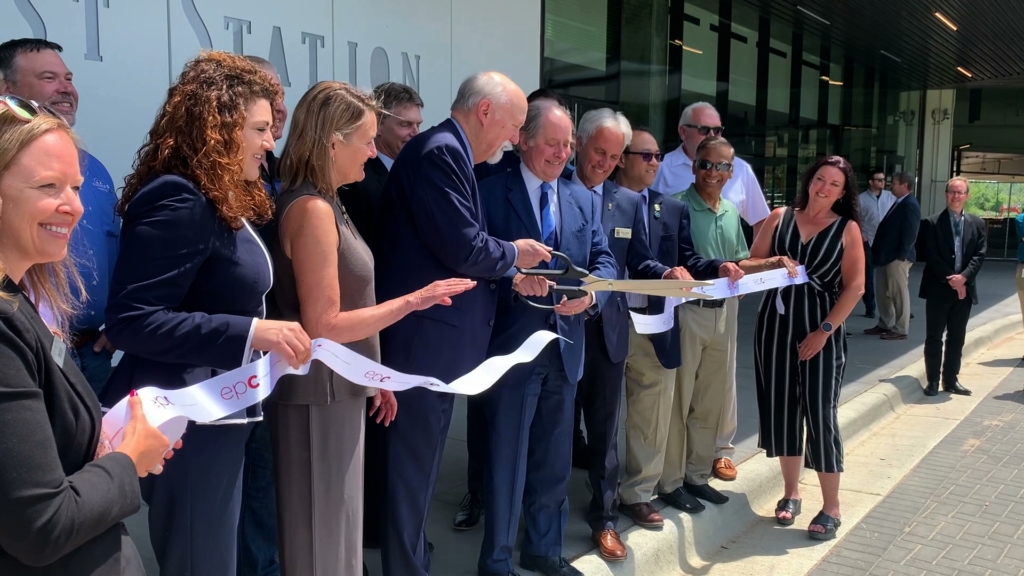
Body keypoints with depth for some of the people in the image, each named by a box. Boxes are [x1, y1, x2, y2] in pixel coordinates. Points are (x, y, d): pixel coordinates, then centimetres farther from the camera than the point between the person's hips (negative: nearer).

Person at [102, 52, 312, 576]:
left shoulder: (226, 203, 12)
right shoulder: (178, 201, -19)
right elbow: (130, 321, -25)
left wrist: (270, 336, 10)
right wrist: (250, 333, -29)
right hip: (188, 425, -10)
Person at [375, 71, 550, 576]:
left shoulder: (447, 153, 15)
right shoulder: (440, 152, -17)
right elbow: (463, 249, -23)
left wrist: (510, 271, 4)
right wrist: (514, 254, -5)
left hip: (433, 337, 10)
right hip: (426, 339, -10)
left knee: (418, 458, 20)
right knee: (413, 462, 2)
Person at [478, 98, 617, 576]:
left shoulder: (584, 199, 11)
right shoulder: (493, 191, -5)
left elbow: (604, 260, 5)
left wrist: (590, 292, -16)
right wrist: (512, 277, -29)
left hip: (565, 344, 6)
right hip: (513, 343, -5)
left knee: (554, 458, 18)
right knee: (507, 458, 5)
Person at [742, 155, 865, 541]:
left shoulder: (848, 229, -2)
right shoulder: (779, 218, 5)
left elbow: (854, 286, -6)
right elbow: (749, 264, 4)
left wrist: (824, 330, -12)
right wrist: (774, 262, -17)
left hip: (821, 329, -3)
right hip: (775, 324, 3)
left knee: (820, 413, -2)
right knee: (782, 408, 8)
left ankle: (831, 507, 10)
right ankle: (791, 492, 24)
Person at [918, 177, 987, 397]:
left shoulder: (977, 224, 9)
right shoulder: (932, 223, -3)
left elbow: (979, 255, 1)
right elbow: (931, 257, -8)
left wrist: (963, 277, -14)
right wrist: (950, 280, -15)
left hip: (964, 288, 3)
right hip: (938, 289, -3)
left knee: (957, 338, 10)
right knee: (934, 338, 2)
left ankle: (951, 380, 19)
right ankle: (933, 381, 9)